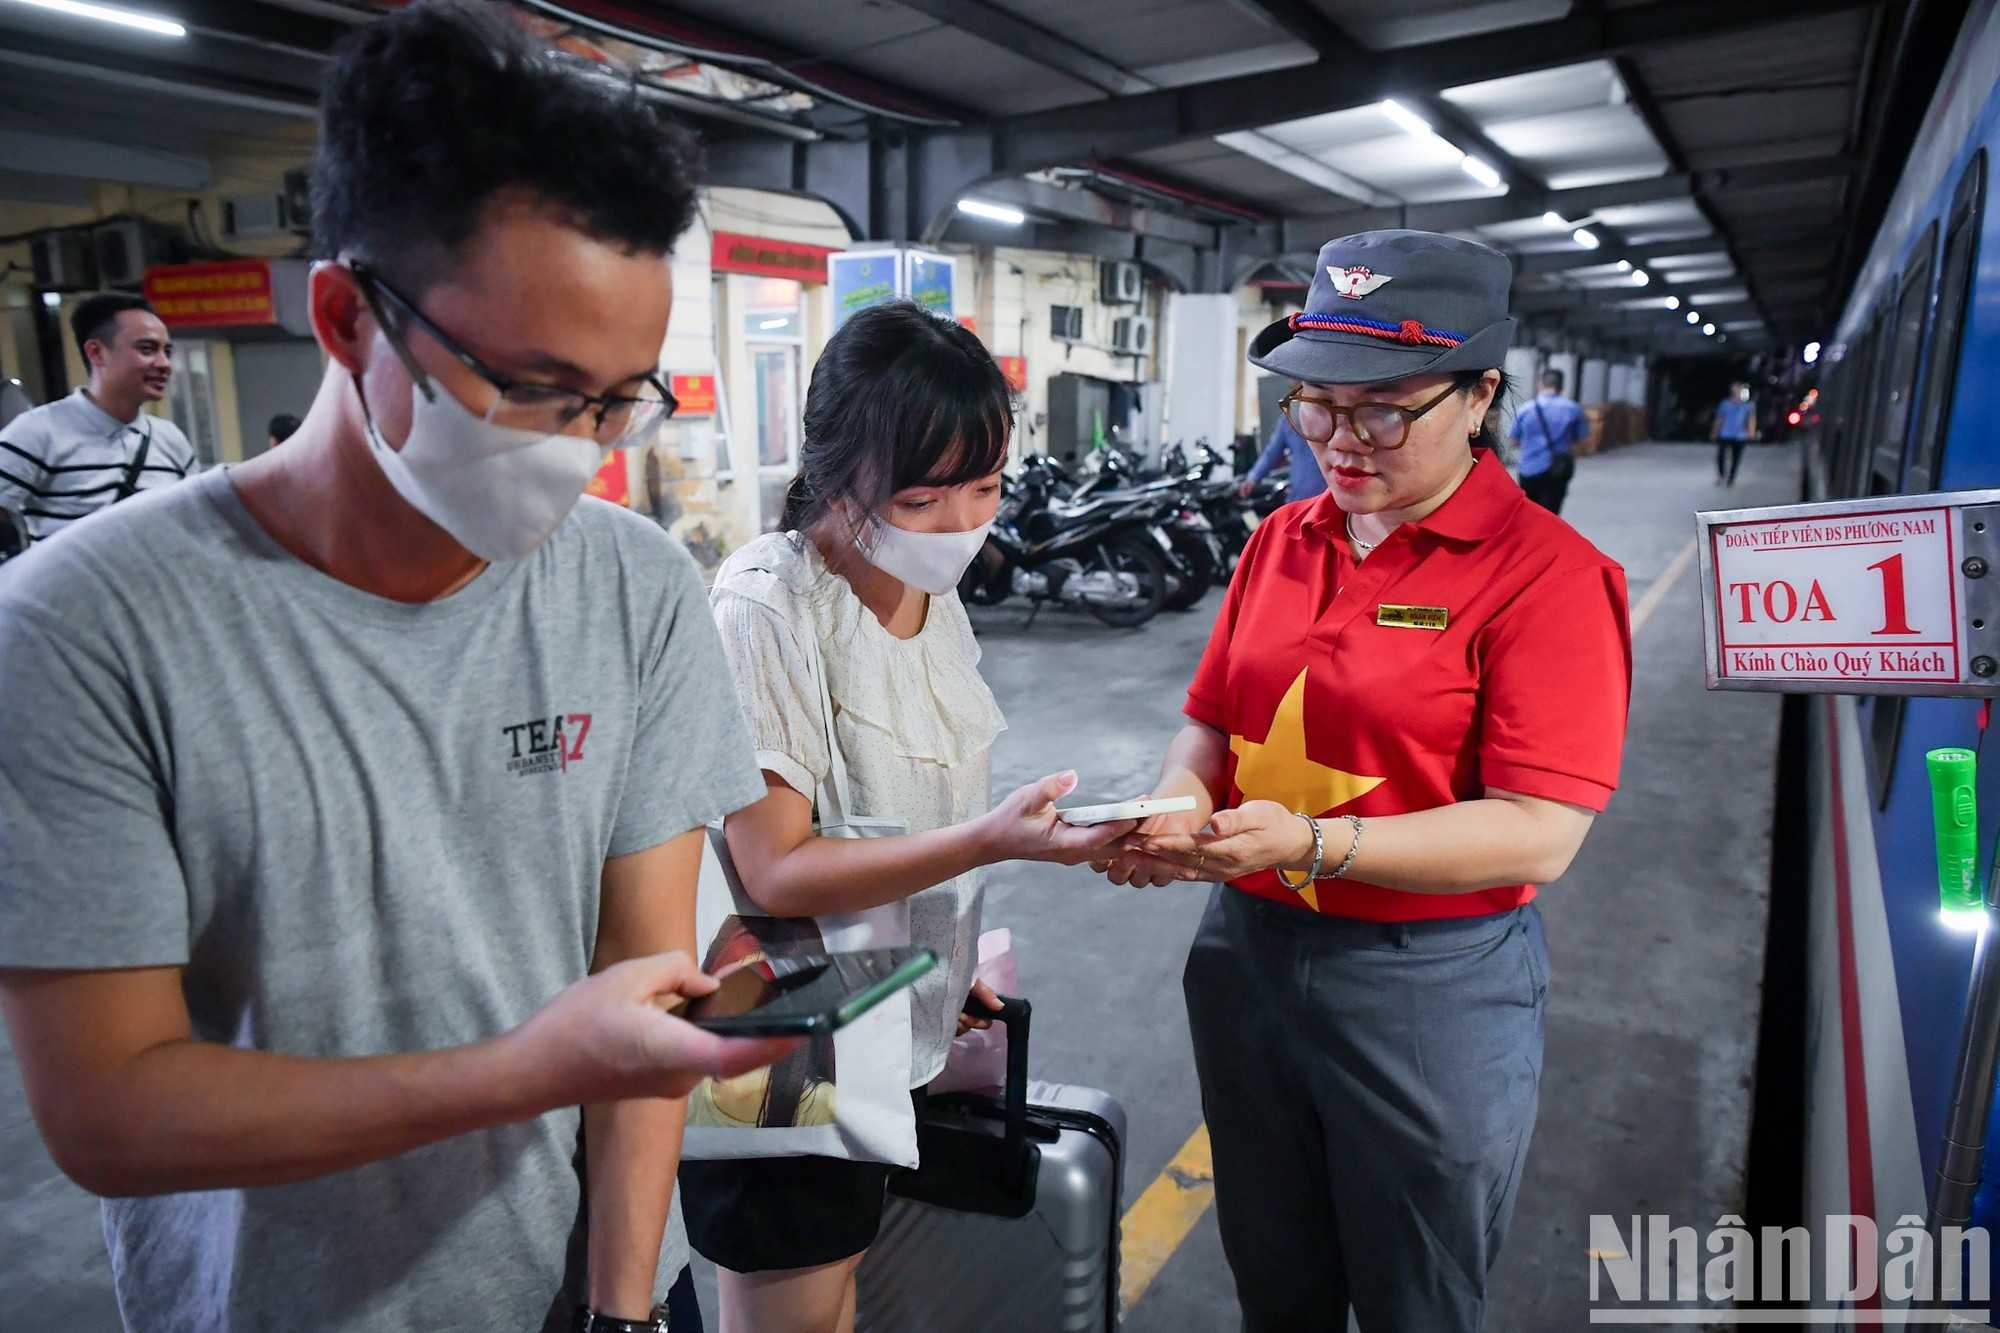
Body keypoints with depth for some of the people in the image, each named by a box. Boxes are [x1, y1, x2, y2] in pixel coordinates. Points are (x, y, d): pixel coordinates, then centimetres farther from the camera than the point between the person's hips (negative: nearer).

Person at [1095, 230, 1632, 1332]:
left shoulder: (1547, 574, -15)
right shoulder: (1281, 540, 4)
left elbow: (1537, 837, -20)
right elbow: (1210, 722, 9)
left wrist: (1313, 844, -31)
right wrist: (1176, 808, -12)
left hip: (1431, 986, -5)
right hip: (1245, 950, 5)